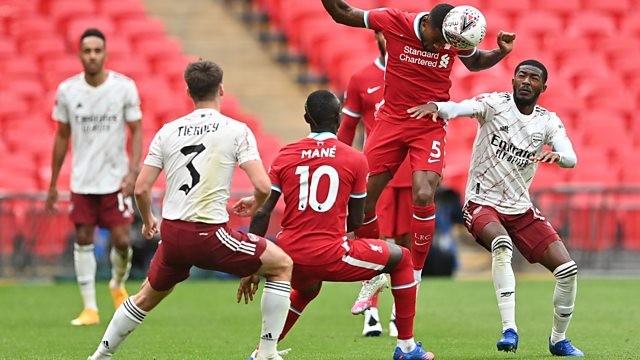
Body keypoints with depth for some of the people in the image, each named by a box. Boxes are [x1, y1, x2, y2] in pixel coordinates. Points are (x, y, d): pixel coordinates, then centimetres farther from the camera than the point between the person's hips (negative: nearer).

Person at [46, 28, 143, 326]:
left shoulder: (124, 87, -7)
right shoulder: (67, 90, -2)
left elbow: (136, 132, -2)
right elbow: (62, 137, 8)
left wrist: (133, 172, -15)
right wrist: (53, 184, 9)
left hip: (115, 179, -2)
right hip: (81, 180, 2)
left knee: (121, 240, -6)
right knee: (83, 240, 0)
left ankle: (118, 285, 26)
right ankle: (90, 308, 8)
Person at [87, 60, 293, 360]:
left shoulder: (168, 132, 7)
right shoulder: (236, 130, -4)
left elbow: (141, 189, 5)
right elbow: (263, 186, -12)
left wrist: (147, 221, 26)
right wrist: (254, 206, 12)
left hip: (172, 233, 5)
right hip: (210, 234, -5)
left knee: (147, 298, 28)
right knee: (282, 265, 12)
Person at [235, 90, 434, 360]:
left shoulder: (285, 156, 5)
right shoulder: (355, 159, 0)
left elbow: (262, 213, 1)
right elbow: (356, 221, 6)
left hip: (290, 256, 4)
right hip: (330, 256, -4)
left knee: (306, 289, 41)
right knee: (400, 257, 20)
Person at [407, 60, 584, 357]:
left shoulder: (548, 122, 3)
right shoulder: (495, 104, -8)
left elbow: (571, 159, -13)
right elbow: (460, 108, -29)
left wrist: (556, 155, -38)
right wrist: (435, 106, -52)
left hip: (521, 209, 5)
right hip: (483, 203, -5)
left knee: (567, 270, -5)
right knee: (502, 243, -37)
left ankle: (558, 340, 17)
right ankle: (509, 329, -37)